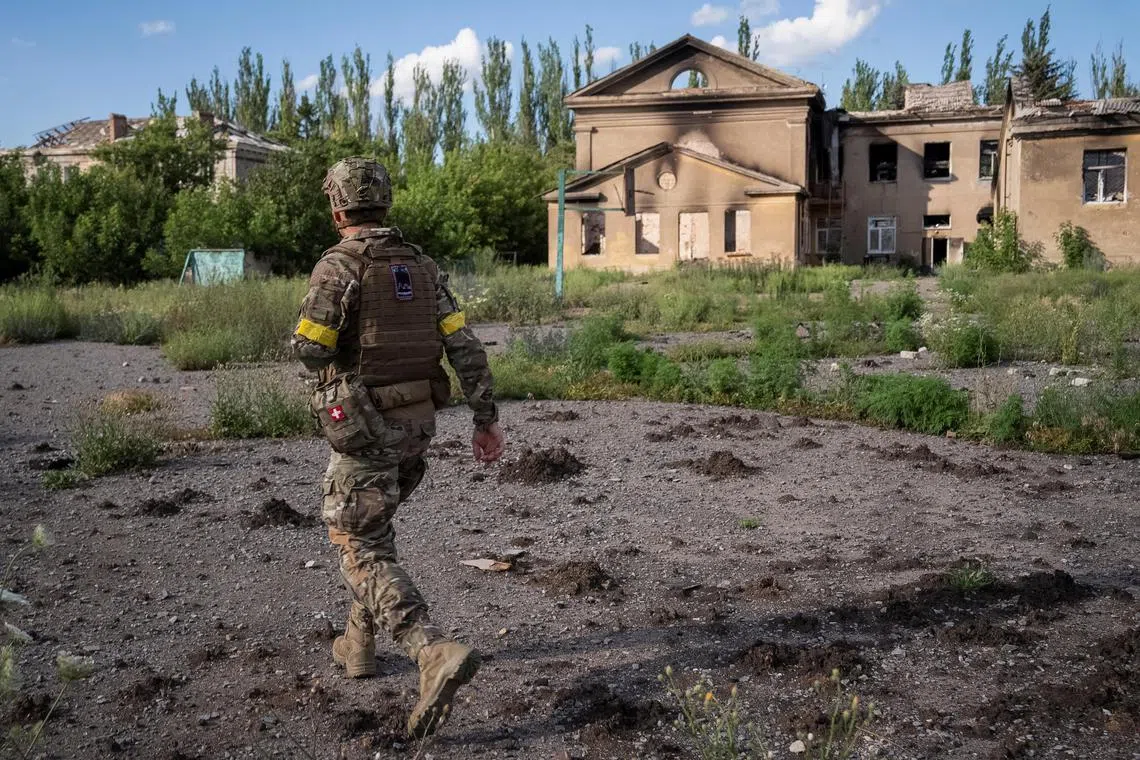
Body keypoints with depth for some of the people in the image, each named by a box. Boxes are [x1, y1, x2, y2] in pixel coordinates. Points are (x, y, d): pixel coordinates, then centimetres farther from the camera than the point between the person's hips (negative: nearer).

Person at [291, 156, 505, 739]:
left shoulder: (337, 265, -13)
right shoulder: (421, 266, 7)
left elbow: (309, 349, -20)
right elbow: (464, 345, 0)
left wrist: (307, 333, 6)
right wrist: (487, 419, 2)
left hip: (365, 430, -7)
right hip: (416, 424, 7)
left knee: (361, 553, -4)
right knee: (372, 527, 26)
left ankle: (437, 656, -21)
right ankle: (359, 643, 34)